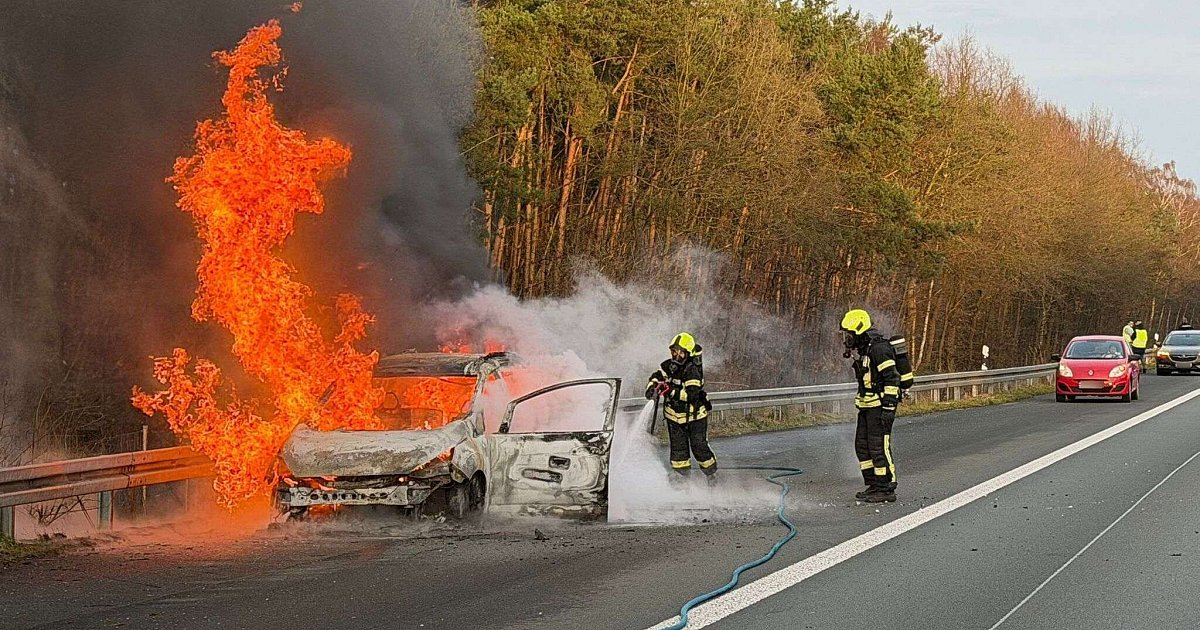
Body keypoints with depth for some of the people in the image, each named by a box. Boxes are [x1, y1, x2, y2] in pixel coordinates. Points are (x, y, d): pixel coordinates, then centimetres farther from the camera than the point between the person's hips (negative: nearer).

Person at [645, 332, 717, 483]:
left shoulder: (692, 370, -23)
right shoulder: (668, 366, -3)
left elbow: (692, 394, -32)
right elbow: (656, 376, 13)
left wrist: (670, 391, -34)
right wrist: (651, 387, -9)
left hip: (694, 415, -6)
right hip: (674, 415, 6)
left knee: (699, 448, 1)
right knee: (678, 449, 8)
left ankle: (711, 475, 22)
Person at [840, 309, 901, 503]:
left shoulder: (879, 348, -16)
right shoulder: (864, 349, 16)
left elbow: (892, 378, -21)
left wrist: (889, 406, -24)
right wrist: (862, 404, 27)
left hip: (880, 406, -11)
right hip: (867, 407, 11)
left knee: (879, 447, -9)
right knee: (862, 446, 12)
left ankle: (887, 489, -4)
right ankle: (873, 486, 18)